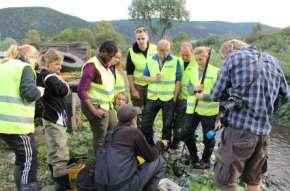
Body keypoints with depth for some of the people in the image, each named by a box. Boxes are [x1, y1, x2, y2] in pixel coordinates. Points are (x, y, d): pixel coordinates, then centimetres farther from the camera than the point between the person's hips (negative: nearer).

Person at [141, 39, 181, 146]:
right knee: (145, 123, 6)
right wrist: (153, 79, -15)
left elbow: (178, 81, -5)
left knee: (167, 125, 11)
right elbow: (145, 77, 6)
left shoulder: (175, 61, -6)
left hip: (168, 99, -2)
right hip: (152, 97, 3)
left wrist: (175, 97, -8)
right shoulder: (151, 60, 3)